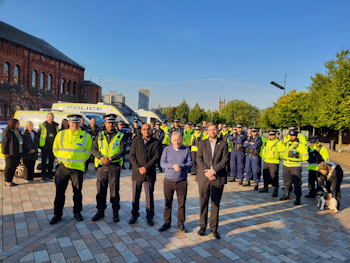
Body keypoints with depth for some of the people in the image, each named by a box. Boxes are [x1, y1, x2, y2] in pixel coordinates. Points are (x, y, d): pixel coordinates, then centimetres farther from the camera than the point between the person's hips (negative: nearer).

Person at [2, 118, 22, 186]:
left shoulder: (17, 131, 16)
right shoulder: (7, 131, -10)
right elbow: (4, 142, -14)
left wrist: (21, 152, 17)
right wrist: (5, 152, -17)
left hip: (17, 153, 8)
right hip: (10, 153, -8)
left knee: (14, 167, 12)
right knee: (9, 167, 1)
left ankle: (10, 180, 22)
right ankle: (7, 182, 11)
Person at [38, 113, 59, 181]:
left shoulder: (56, 125, 10)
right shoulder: (42, 125, 1)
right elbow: (38, 135, 3)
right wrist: (39, 145, -1)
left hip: (53, 146, 3)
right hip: (45, 146, -3)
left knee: (51, 160, 10)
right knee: (44, 161, 2)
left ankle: (49, 174, 21)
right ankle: (43, 175, 9)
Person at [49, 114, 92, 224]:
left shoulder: (86, 136, -2)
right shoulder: (61, 134, 4)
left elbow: (87, 152, 4)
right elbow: (55, 149, 14)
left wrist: (79, 161, 4)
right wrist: (61, 159, 10)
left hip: (77, 168, -1)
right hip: (62, 167, 2)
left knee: (77, 192, 8)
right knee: (59, 191, 6)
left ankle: (77, 212, 25)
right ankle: (57, 214, 21)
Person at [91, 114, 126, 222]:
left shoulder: (120, 136, 3)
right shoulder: (100, 135, 11)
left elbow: (122, 151, -6)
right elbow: (93, 149, 4)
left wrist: (110, 158, -17)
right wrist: (101, 157, -14)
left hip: (114, 166, -2)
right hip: (101, 166, 3)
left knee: (114, 190, 2)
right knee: (101, 189, 9)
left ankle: (115, 212, 15)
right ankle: (100, 211, 24)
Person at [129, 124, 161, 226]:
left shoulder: (156, 142, 0)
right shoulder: (136, 140, 4)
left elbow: (157, 156, -7)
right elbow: (131, 155, -1)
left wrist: (146, 167, -15)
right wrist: (138, 168, -12)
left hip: (149, 173, -1)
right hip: (137, 172, 1)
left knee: (149, 195, 6)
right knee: (135, 195, 10)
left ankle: (150, 216, 21)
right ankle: (134, 215, 27)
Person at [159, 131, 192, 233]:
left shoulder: (186, 150, 1)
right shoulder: (167, 149, 1)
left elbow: (190, 163, -4)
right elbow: (162, 163, -6)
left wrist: (181, 167, -22)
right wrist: (173, 166, -22)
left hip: (182, 181, 0)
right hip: (168, 181, 1)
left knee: (181, 204, 7)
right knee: (167, 203, 10)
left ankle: (181, 224, 23)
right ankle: (167, 223, 26)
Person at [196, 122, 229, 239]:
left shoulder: (223, 144, 4)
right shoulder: (202, 143, 7)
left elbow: (225, 159, -4)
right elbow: (199, 159, 0)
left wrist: (214, 170, -15)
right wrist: (206, 172, -12)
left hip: (218, 178, 0)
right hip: (204, 177, 1)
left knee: (216, 204, 7)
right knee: (203, 203, 8)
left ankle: (214, 227, 20)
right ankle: (202, 226, 23)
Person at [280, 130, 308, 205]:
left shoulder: (300, 145, -10)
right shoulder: (286, 144, 9)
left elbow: (305, 157, -6)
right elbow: (283, 152, 26)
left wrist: (297, 160, 3)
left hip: (295, 167, -6)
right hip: (286, 166, 6)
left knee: (297, 183, -4)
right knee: (286, 181, 16)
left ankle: (298, 199, 2)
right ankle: (286, 195, 31)